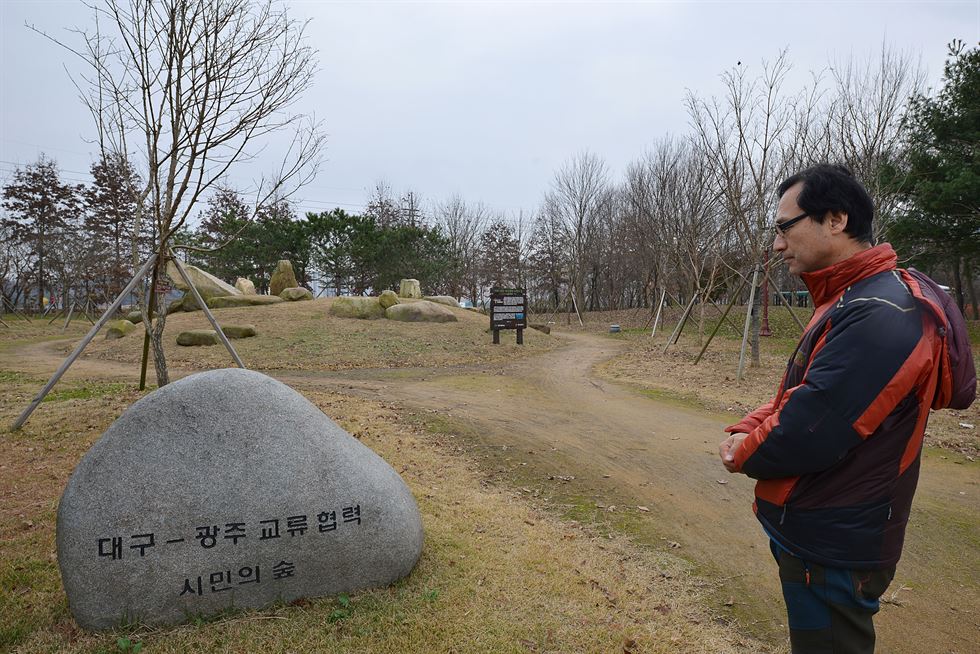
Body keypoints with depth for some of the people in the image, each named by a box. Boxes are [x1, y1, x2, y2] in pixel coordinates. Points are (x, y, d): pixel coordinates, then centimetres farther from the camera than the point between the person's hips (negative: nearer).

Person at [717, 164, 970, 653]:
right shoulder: (847, 302, 9)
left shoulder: (880, 315, -26)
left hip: (833, 551, -9)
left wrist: (745, 454, -10)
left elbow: (808, 433, -30)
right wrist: (746, 431, -6)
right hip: (811, 531, 9)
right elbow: (796, 395, 12)